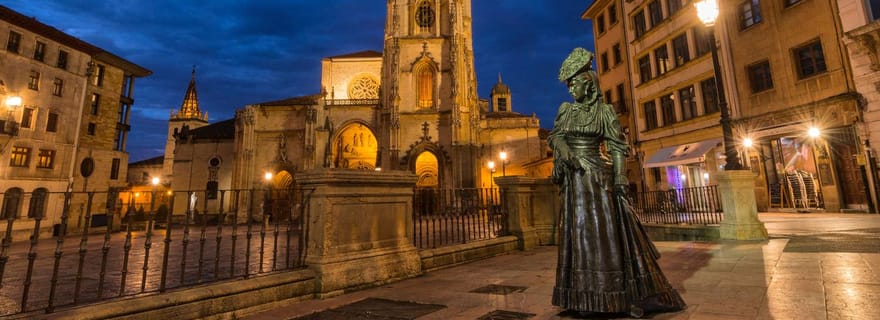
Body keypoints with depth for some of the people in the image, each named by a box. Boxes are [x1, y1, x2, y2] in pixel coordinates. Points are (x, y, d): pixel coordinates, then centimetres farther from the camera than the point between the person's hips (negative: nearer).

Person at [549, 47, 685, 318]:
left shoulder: (604, 111, 0)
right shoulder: (566, 109, 10)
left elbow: (618, 147, -2)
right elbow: (554, 136, 4)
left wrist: (620, 179, -10)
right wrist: (564, 150, -17)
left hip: (597, 176, -4)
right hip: (573, 178, 4)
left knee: (605, 232, -5)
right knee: (577, 233, 6)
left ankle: (631, 296, 7)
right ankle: (585, 296, 17)